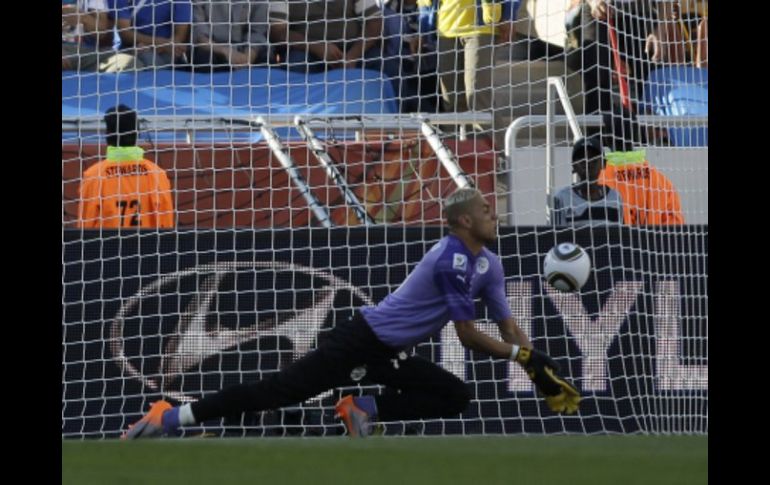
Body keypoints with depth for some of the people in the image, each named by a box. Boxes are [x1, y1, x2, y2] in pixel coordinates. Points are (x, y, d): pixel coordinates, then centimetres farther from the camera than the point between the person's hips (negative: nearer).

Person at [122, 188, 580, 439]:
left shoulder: (489, 265, 8)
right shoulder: (453, 261, -21)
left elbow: (508, 325, 10)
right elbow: (468, 335, -19)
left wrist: (544, 375, 1)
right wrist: (521, 354, -13)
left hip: (389, 356, 9)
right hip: (363, 339, -9)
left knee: (457, 398, 1)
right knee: (282, 388, -15)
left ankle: (365, 409, 0)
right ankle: (171, 417, -15)